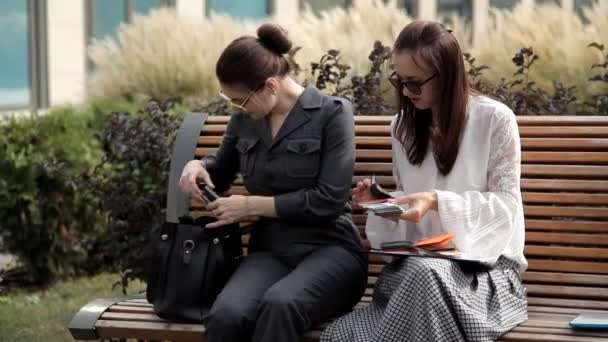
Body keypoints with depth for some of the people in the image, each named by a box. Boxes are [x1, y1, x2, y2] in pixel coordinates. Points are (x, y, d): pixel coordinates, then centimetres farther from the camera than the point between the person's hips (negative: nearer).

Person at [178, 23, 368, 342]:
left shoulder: (332, 113, -4)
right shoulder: (245, 119, 11)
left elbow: (329, 201, -12)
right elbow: (222, 171, 31)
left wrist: (253, 205, -10)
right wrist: (197, 165, 7)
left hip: (328, 250, -4)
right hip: (269, 251, 4)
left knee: (280, 304, -40)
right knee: (226, 314, -33)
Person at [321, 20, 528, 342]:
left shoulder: (495, 119, -4)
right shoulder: (403, 127, 13)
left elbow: (505, 205, -5)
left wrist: (438, 202, -19)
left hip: (484, 262, -3)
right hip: (417, 262, 3)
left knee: (422, 275, -41)